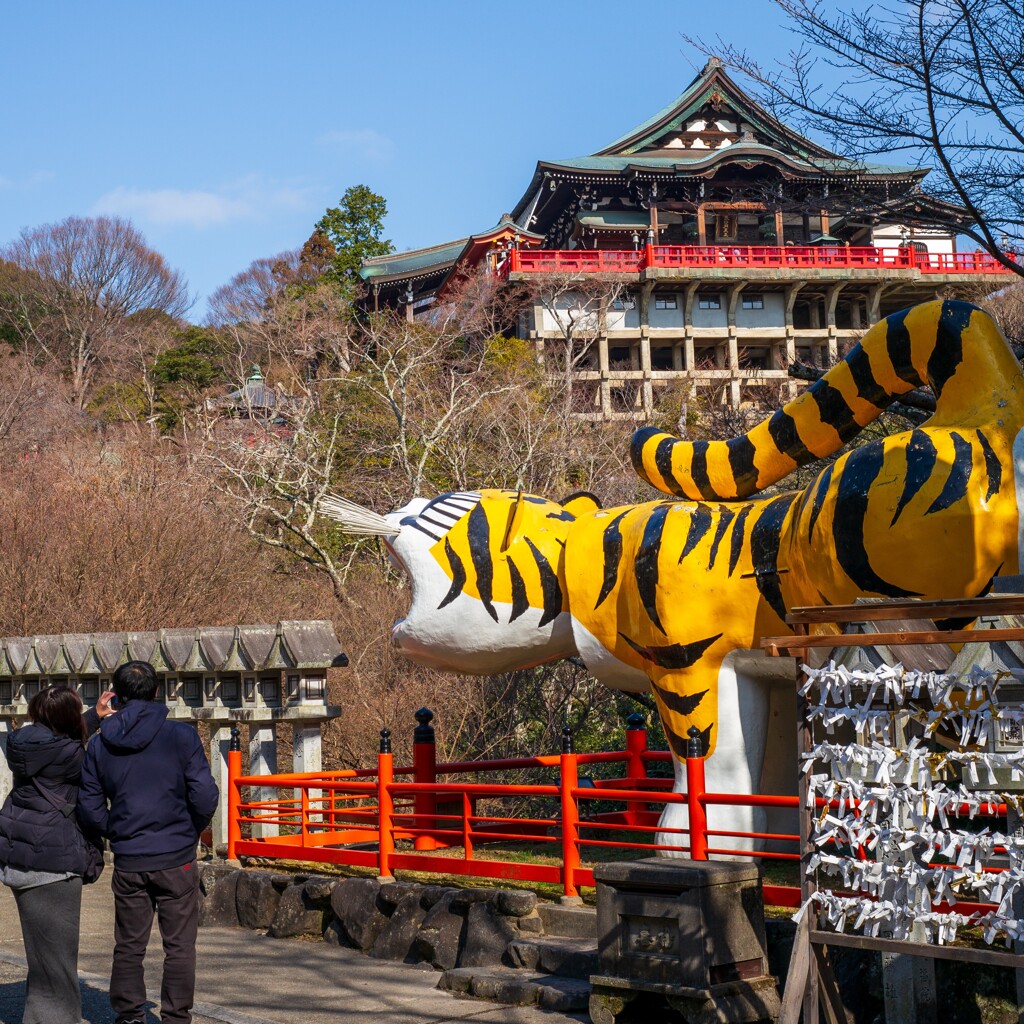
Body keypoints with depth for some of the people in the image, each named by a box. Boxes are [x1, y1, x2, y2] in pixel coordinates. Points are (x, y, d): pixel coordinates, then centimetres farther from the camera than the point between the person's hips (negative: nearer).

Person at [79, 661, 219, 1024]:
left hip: (128, 862, 3)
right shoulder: (181, 736, -8)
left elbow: (89, 809, 2)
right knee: (179, 947, 5)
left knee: (129, 947, 12)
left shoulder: (100, 745, 2)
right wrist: (191, 831, 7)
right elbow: (205, 796, -11)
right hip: (176, 860, -3)